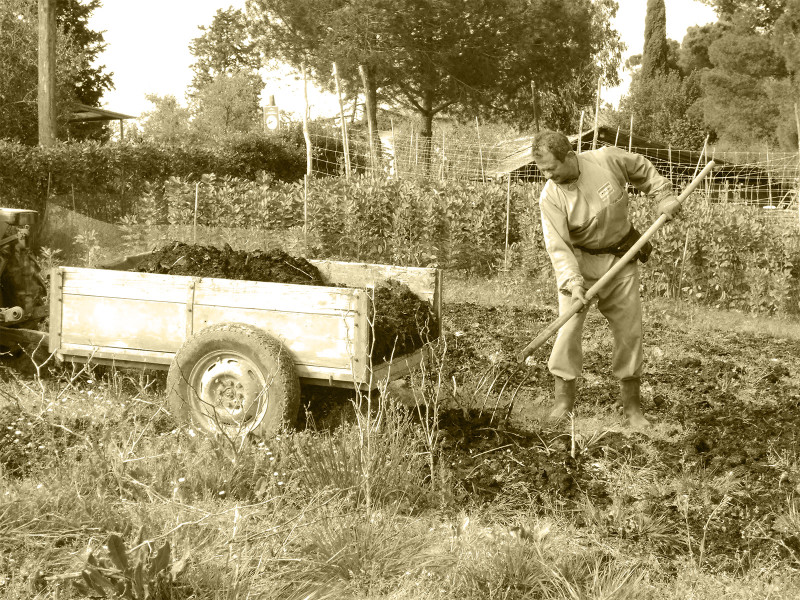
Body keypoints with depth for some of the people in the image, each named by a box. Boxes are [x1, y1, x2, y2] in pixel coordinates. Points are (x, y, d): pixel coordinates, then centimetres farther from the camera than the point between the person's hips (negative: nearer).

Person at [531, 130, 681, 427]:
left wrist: (664, 195, 0)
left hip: (621, 259, 2)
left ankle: (632, 407, 16)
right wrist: (573, 283, -33)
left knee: (629, 331, 4)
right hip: (580, 260, -1)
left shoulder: (607, 159, -16)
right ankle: (564, 399, 1)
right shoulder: (550, 197, -19)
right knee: (569, 327, -13)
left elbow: (642, 169, 5)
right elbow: (558, 246, -22)